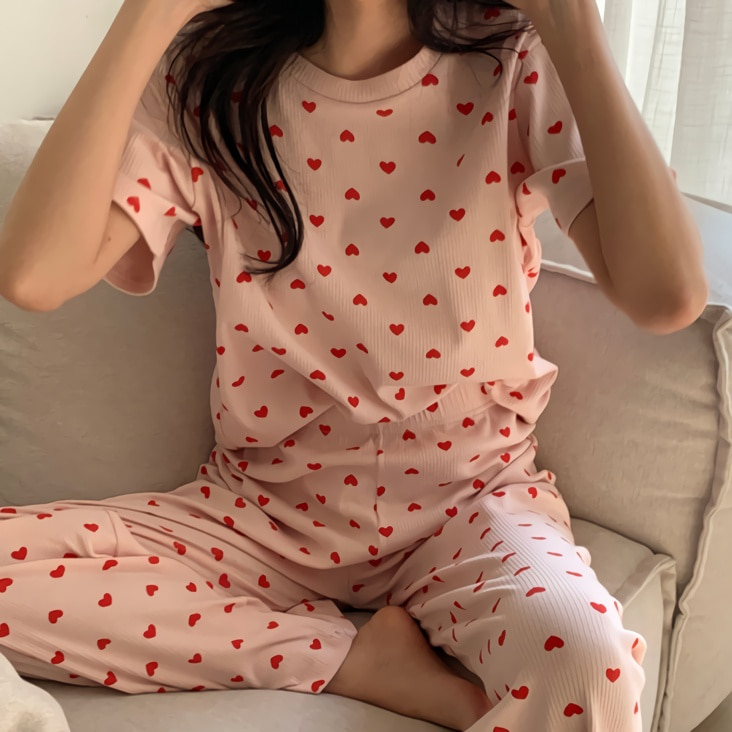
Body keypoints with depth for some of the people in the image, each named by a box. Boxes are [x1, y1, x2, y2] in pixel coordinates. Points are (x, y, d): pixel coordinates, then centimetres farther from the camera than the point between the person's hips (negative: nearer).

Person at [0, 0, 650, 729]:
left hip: (466, 503, -2)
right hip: (268, 508, 3)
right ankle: (359, 661, -11)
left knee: (587, 666, -34)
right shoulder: (205, 86, -5)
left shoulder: (515, 68, -8)